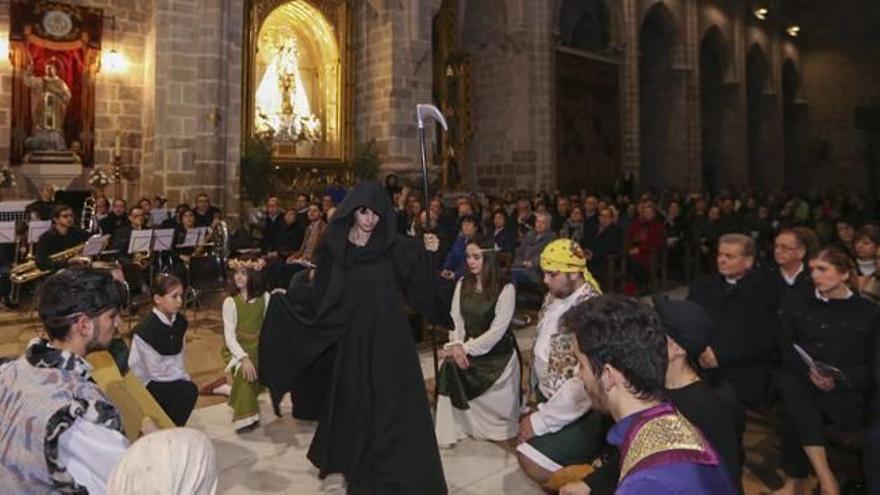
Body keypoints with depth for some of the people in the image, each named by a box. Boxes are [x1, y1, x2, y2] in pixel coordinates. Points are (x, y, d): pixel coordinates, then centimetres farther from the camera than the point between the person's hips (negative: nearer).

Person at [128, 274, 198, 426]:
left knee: (190, 388, -17)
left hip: (169, 377, 6)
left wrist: (183, 376, -10)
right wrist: (184, 378, -13)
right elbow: (157, 370, -20)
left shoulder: (180, 321, -3)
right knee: (188, 391, -22)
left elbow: (178, 357, 4)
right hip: (144, 382, -6)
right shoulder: (146, 328, -23)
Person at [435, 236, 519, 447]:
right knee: (450, 366, -21)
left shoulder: (506, 288, -9)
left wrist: (466, 348, -16)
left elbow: (497, 330, -14)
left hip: (498, 354, -4)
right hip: (468, 350, 4)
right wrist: (456, 345, -13)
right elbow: (455, 319, 4)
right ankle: (450, 431, -12)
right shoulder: (462, 284, 8)